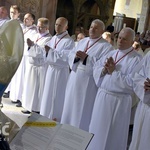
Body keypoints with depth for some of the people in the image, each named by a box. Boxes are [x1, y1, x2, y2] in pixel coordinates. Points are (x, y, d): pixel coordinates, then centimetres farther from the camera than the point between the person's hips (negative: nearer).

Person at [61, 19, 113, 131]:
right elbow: (70, 56, 10)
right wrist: (76, 56, -12)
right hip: (75, 79, 7)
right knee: (70, 106, 16)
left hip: (89, 82, -6)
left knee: (82, 111, 3)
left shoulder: (106, 46, -8)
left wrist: (86, 58, -23)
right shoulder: (82, 41, 12)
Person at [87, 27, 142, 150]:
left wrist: (114, 72, -17)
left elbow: (131, 82, -21)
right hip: (102, 96, 6)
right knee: (98, 127, 17)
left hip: (119, 100, -6)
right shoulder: (111, 53, 8)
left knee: (114, 132, 9)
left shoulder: (137, 59, -11)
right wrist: (104, 70, -14)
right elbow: (96, 68, 7)